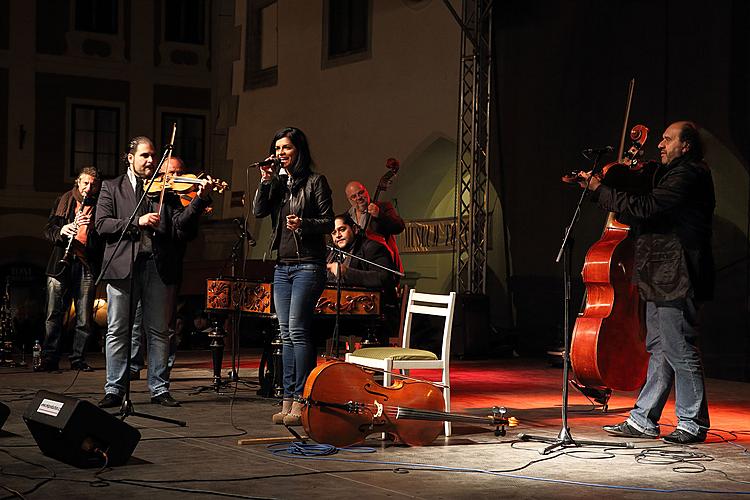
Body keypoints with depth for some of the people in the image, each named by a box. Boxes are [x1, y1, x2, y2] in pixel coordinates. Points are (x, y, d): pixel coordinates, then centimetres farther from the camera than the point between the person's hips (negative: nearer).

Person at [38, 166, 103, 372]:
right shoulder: (63, 202, 14)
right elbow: (48, 230, 10)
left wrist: (92, 226, -18)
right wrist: (61, 231, -11)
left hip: (87, 266, -1)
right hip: (60, 265, 1)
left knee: (85, 318, 0)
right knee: (54, 315, -1)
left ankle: (78, 359, 9)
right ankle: (49, 359, 3)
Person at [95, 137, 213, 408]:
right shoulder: (112, 188, 11)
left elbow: (181, 224, 1)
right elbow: (102, 224, -2)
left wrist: (200, 199, -14)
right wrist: (138, 222, -13)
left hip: (158, 266, 1)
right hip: (123, 265, -1)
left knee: (159, 331, 6)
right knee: (117, 331, 2)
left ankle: (159, 389, 13)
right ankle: (114, 390, 8)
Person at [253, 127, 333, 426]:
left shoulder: (314, 182, -2)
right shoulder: (277, 183, 14)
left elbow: (328, 222, -5)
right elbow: (258, 211, 2)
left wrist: (303, 224, -21)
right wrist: (265, 180, -6)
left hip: (308, 264, -7)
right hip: (282, 266, 7)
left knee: (297, 329, -13)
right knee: (286, 334, 7)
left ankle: (301, 400, -10)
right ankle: (288, 400, 10)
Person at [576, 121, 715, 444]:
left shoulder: (689, 175, -14)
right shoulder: (671, 174, 20)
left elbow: (645, 208, -24)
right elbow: (643, 212, 18)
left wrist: (600, 189, -18)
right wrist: (596, 188, 10)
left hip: (676, 279, -11)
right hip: (663, 280, 11)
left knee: (679, 351, -4)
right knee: (659, 350, 13)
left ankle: (692, 423, 5)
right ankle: (643, 420, 18)